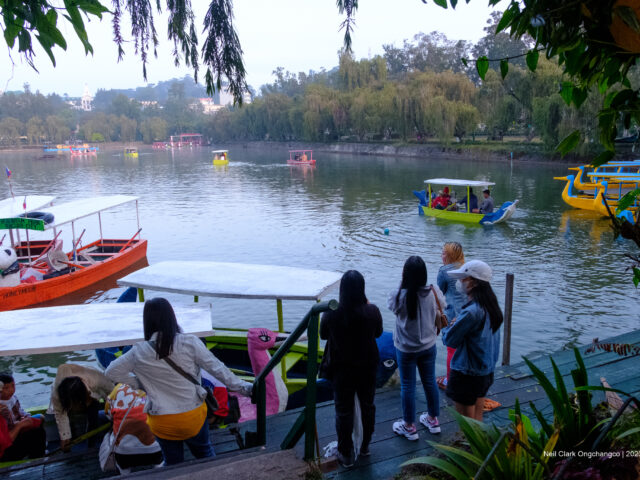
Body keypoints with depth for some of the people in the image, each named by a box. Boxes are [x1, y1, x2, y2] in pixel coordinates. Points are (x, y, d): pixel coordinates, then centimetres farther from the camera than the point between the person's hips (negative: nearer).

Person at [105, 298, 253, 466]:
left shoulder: (139, 353, -11)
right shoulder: (189, 343, -17)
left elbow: (111, 372, 1)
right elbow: (217, 368, -12)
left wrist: (139, 382, 6)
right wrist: (243, 387, -3)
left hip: (162, 422, 1)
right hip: (193, 416, 0)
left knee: (173, 464, 23)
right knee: (204, 453, 26)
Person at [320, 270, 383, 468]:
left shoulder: (332, 313, -24)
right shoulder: (372, 311, -19)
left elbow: (323, 334, -4)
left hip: (342, 369, -2)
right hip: (367, 367, 2)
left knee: (344, 411, 15)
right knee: (367, 407, 24)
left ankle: (346, 454, 28)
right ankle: (365, 446, 42)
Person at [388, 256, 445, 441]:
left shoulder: (399, 296, -25)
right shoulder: (433, 293, -16)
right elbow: (442, 306, 4)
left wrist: (404, 285, -3)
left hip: (406, 349, -3)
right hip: (428, 346, 3)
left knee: (408, 386, 11)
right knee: (430, 381, 20)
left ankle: (409, 426, 26)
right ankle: (433, 419, 38)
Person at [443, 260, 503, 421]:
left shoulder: (472, 312, -27)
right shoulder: (491, 305, 3)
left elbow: (449, 340, -19)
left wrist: (453, 324, -1)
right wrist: (459, 323, 0)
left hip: (467, 373, -9)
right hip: (487, 370, 9)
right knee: (477, 416, 21)